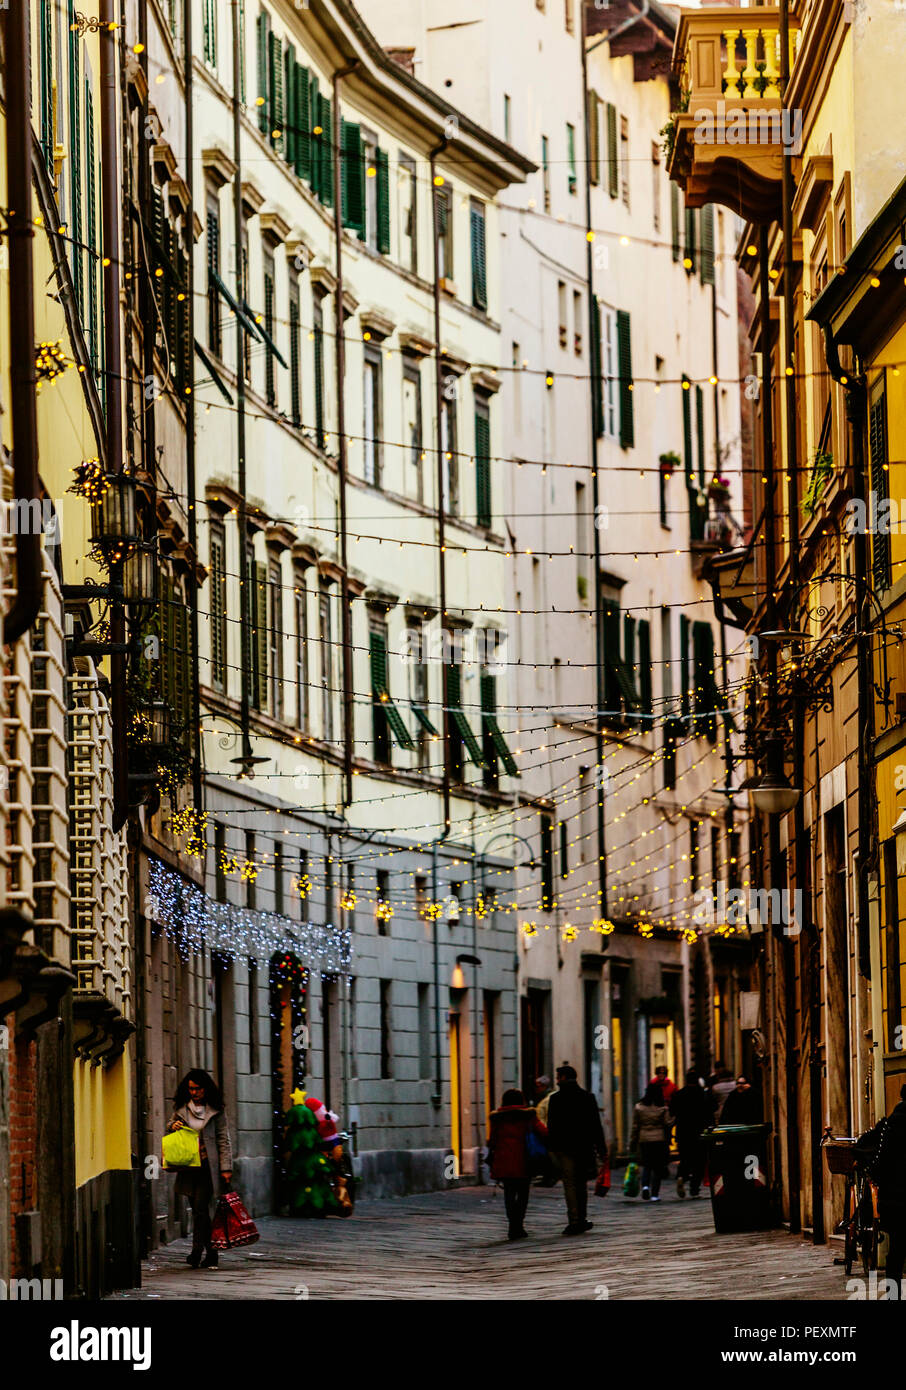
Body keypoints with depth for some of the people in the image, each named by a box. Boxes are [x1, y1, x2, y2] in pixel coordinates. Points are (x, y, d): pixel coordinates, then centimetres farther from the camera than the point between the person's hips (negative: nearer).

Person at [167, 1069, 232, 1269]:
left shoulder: (215, 1110, 0)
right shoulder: (181, 1108, 10)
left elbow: (224, 1140, 1)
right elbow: (171, 1127, 26)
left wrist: (226, 1167, -5)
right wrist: (173, 1126, 0)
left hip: (208, 1165, -4)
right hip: (188, 1166, 4)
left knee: (200, 1208, -14)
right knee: (197, 1210, 6)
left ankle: (197, 1251, -18)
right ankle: (210, 1253, 13)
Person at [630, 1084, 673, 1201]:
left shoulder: (639, 1108, 2)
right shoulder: (663, 1108, -5)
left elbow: (635, 1127, 5)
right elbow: (668, 1124, -7)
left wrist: (633, 1143, 11)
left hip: (644, 1140, 2)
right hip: (659, 1139, -2)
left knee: (646, 1165, 15)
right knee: (658, 1167, 4)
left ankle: (645, 1186, -10)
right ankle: (654, 1194, 1)